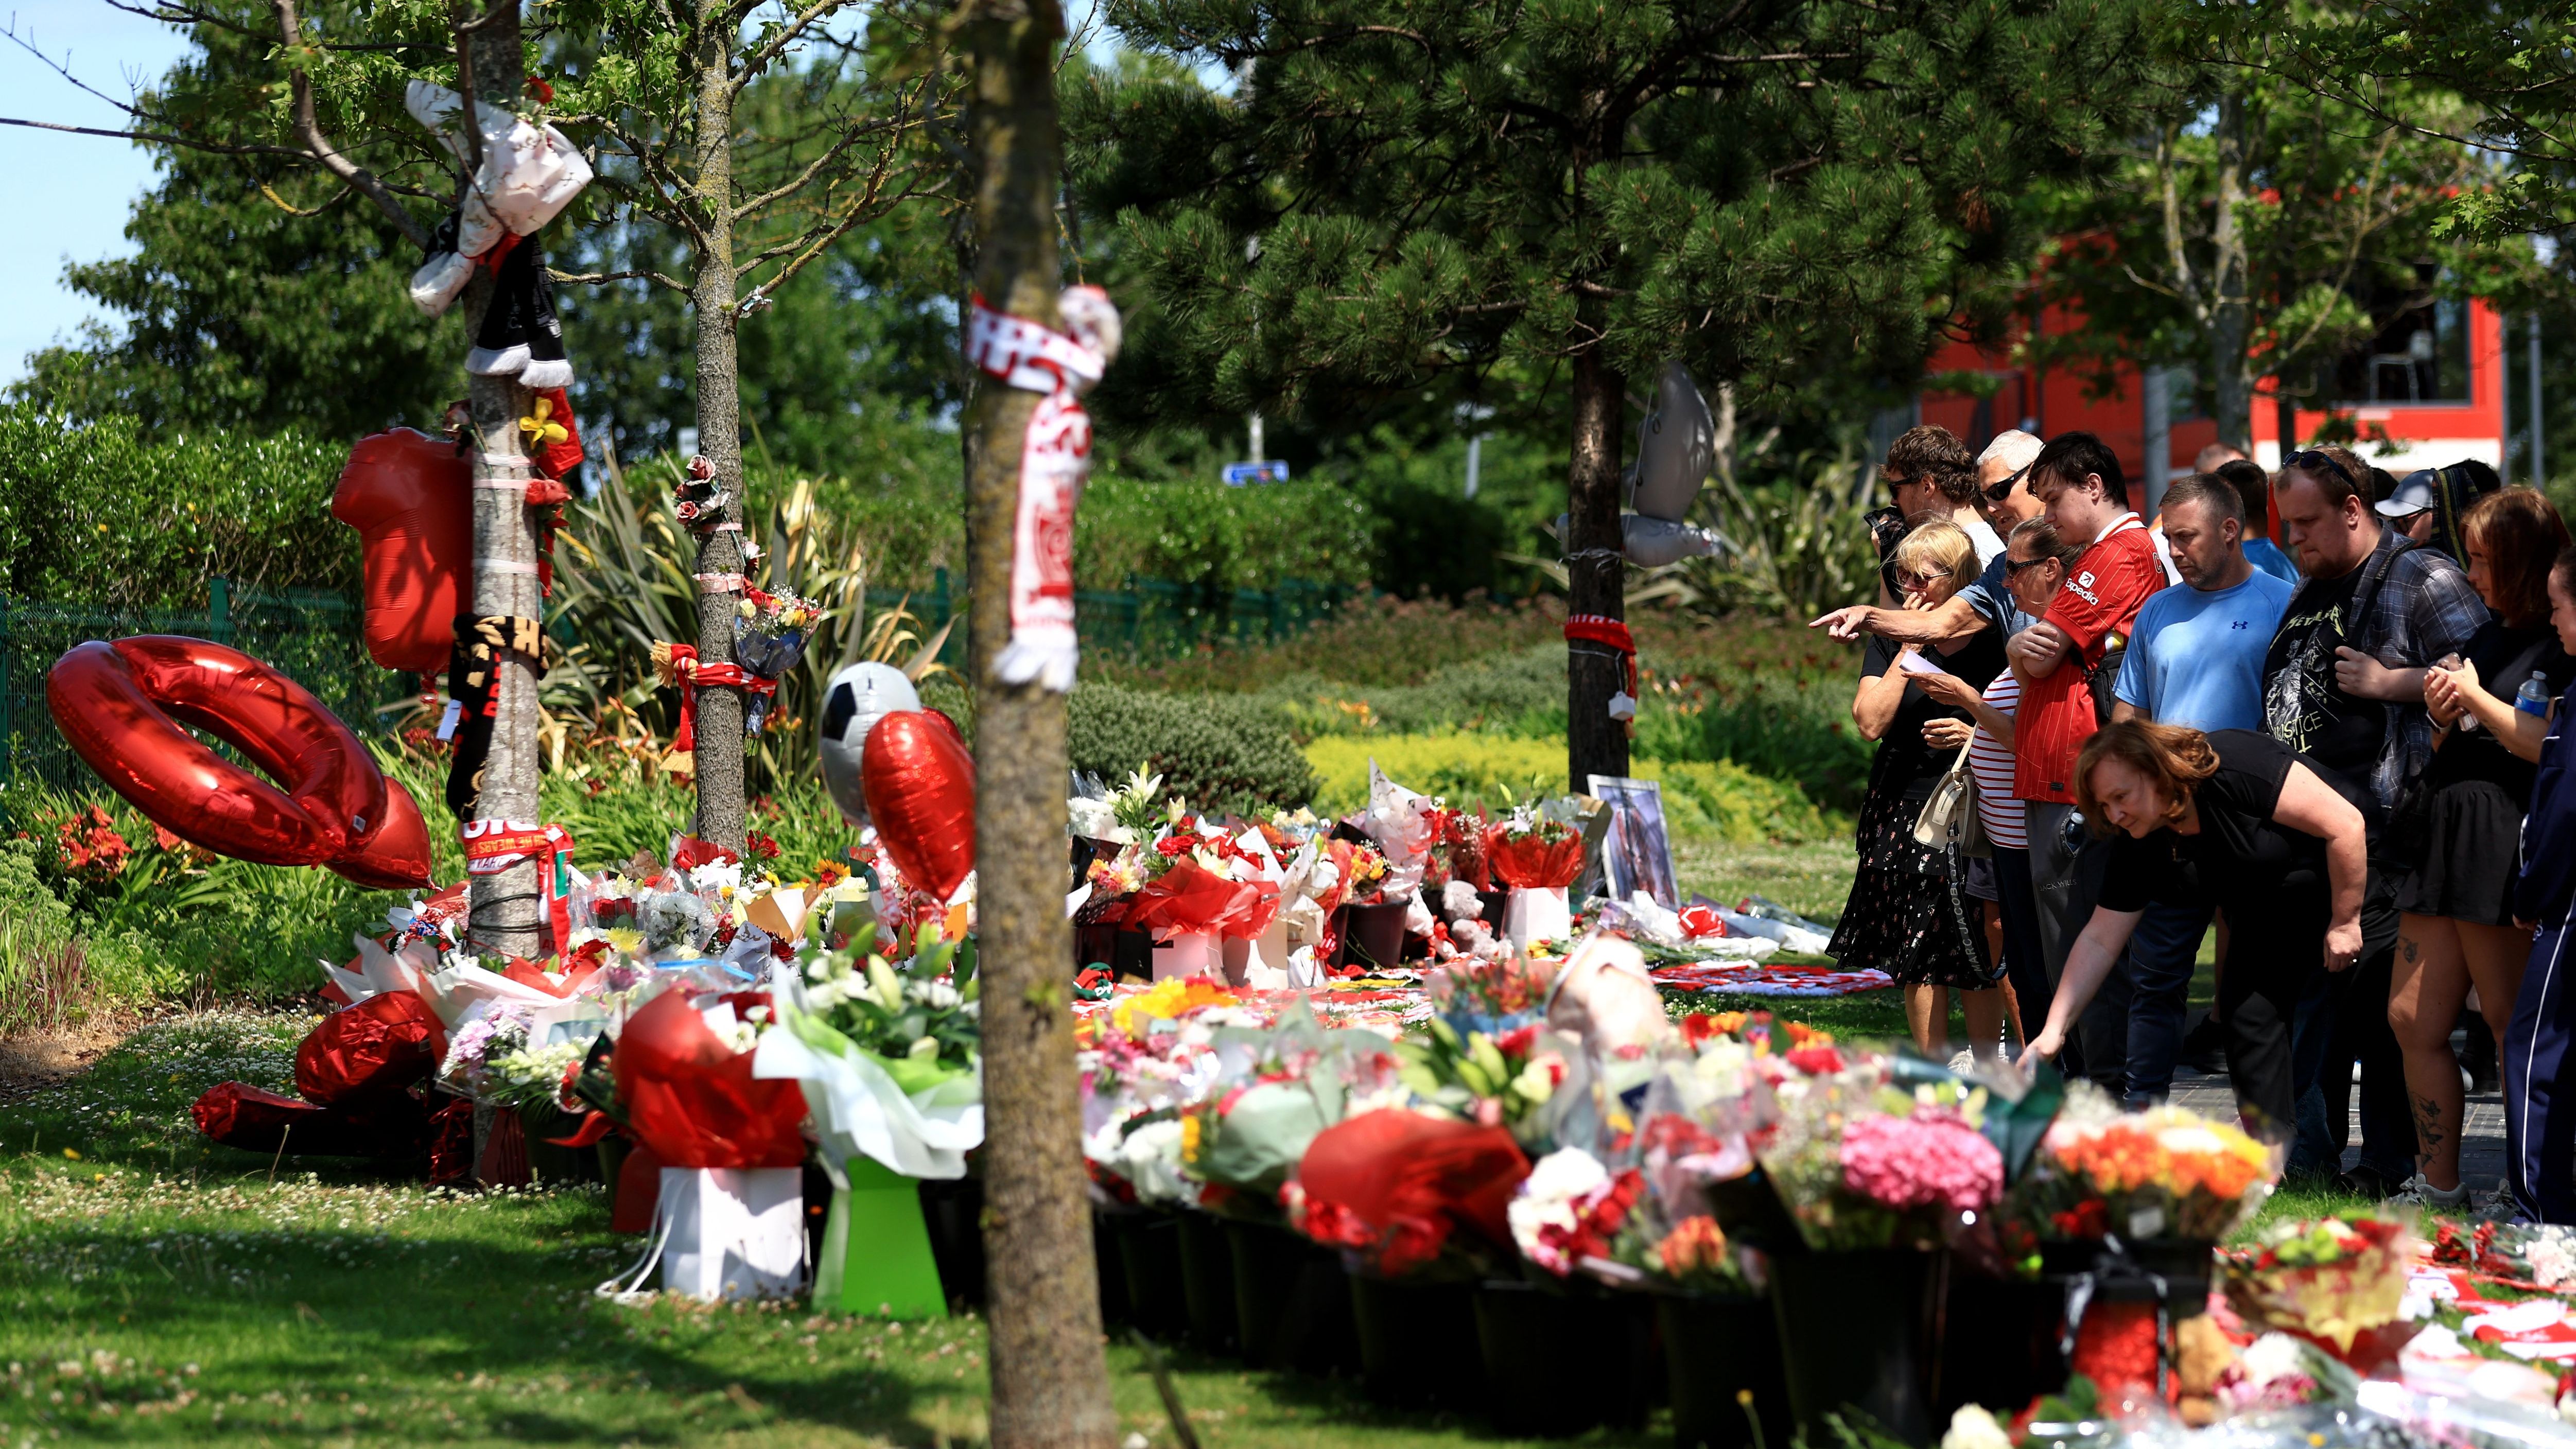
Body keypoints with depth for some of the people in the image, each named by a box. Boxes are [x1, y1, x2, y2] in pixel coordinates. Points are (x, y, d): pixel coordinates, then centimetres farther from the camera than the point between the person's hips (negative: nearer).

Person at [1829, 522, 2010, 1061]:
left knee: (1976, 961, -4)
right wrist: (1911, 648, -6)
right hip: (1904, 816, 3)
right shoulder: (1891, 642, 7)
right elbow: (1871, 721, -5)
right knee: (1919, 960, 5)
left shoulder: (1992, 646, -1)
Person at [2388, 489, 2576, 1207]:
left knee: (2511, 1020, -5)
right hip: (2443, 836, 9)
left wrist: (2475, 697, -9)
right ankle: (2438, 1183, 13)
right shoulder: (2485, 640, 20)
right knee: (2412, 1018, 7)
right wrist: (2440, 716, 5)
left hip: (2505, 843, -9)